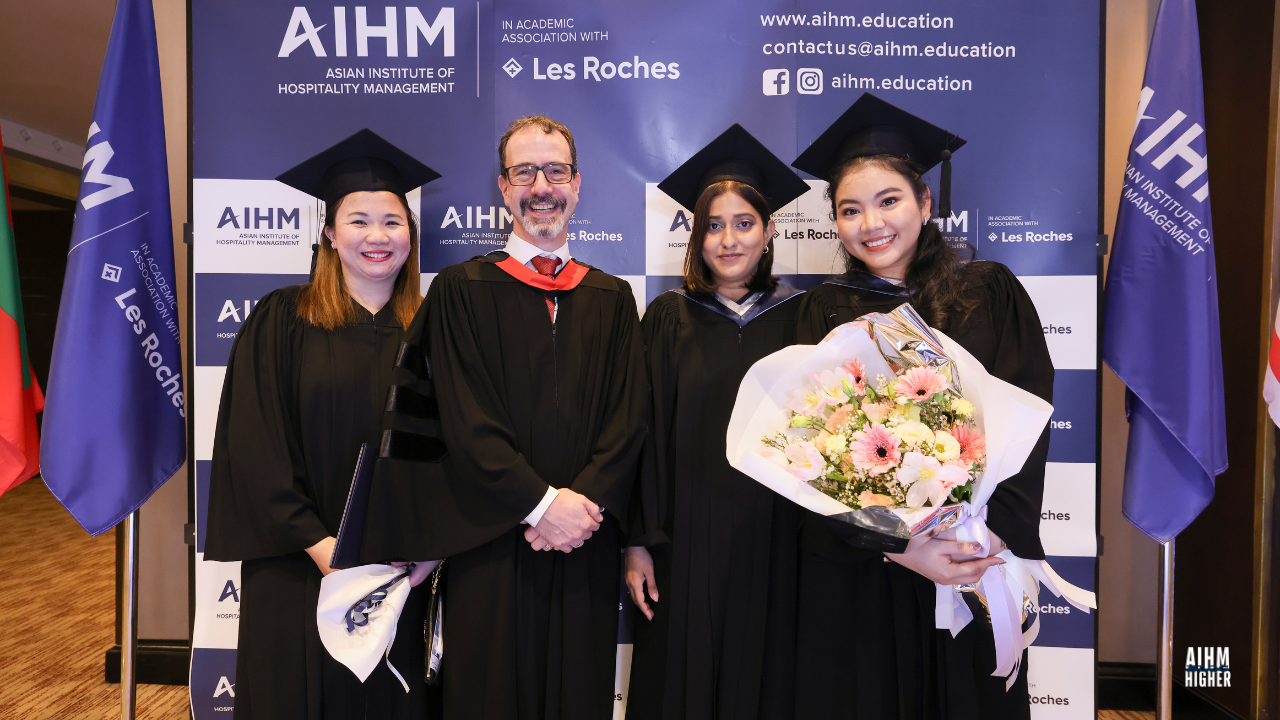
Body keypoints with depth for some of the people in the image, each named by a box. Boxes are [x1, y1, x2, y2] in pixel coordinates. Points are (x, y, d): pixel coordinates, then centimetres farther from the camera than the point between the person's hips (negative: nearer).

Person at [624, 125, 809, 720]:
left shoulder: (797, 320, 3)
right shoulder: (668, 318, 1)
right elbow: (645, 434, -1)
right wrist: (638, 543, -5)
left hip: (773, 544, 1)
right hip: (686, 542, 0)